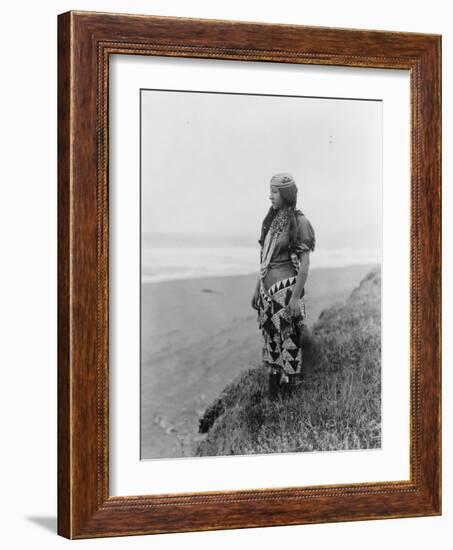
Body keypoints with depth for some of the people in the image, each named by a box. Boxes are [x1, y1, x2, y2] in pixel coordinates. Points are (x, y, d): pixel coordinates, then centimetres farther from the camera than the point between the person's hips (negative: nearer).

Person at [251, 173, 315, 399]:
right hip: (267, 288, 7)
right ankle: (272, 390, 20)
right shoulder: (272, 220, 11)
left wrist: (296, 297, -16)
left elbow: (305, 263, -13)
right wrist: (258, 287, 18)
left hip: (286, 288, -7)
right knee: (270, 337, 11)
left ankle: (287, 393, 7)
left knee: (288, 340, -1)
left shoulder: (298, 223, -10)